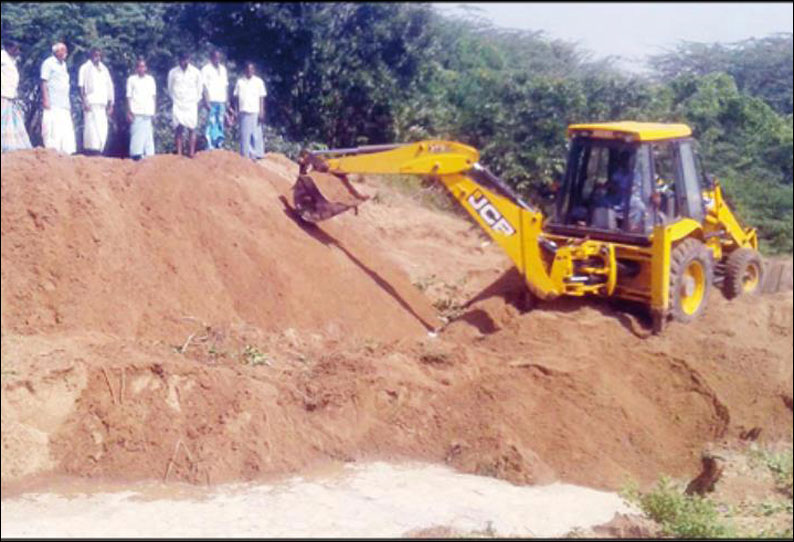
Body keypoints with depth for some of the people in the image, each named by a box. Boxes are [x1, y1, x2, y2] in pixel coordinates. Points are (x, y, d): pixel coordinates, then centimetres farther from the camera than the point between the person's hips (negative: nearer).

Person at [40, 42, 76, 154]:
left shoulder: (63, 64, 21)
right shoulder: (49, 63, -1)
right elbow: (44, 82, -7)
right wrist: (45, 99, -17)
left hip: (64, 105, 8)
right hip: (53, 105, -8)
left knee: (67, 131, 3)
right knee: (53, 130, -11)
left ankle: (67, 153, 3)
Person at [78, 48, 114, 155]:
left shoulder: (104, 69, 20)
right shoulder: (85, 68, 6)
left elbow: (109, 87, 20)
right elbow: (81, 86, -1)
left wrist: (110, 104, 14)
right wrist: (85, 102, -12)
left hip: (102, 103, 5)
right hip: (91, 102, -5)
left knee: (103, 129, -2)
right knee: (91, 127, -11)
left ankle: (99, 150, 2)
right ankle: (91, 150, -12)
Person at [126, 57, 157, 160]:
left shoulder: (151, 79, 12)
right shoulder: (131, 79, 6)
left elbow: (154, 96, 13)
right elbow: (128, 97, 6)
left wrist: (153, 111, 6)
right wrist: (129, 112, -1)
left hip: (148, 112, 2)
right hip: (136, 112, -2)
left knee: (148, 135, -2)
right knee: (137, 135, -8)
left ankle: (149, 155, 0)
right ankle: (136, 154, -7)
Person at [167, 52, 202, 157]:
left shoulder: (196, 72, 4)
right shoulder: (173, 72, 4)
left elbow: (199, 89, 11)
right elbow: (170, 89, 13)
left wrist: (196, 101, 5)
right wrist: (175, 100, 6)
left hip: (191, 104, 0)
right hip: (178, 105, 0)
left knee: (191, 129, -5)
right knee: (178, 128, -6)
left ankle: (191, 153, -5)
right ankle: (179, 153, -7)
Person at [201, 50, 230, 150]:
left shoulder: (223, 69, 16)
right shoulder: (206, 69, 0)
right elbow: (204, 86, -5)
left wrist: (227, 100, 12)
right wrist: (206, 101, -13)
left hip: (222, 101, 5)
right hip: (211, 100, -5)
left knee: (220, 123, 5)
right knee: (211, 122, -7)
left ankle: (219, 144, 9)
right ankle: (211, 145, -6)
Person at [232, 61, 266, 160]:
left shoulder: (259, 82, 5)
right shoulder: (240, 81, 9)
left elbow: (261, 98, 3)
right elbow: (237, 97, 10)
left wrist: (261, 113, -4)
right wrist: (237, 112, 3)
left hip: (255, 112, -1)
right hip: (244, 111, 1)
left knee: (256, 134, -3)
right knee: (244, 134, -1)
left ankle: (258, 154, 1)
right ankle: (246, 154, 3)